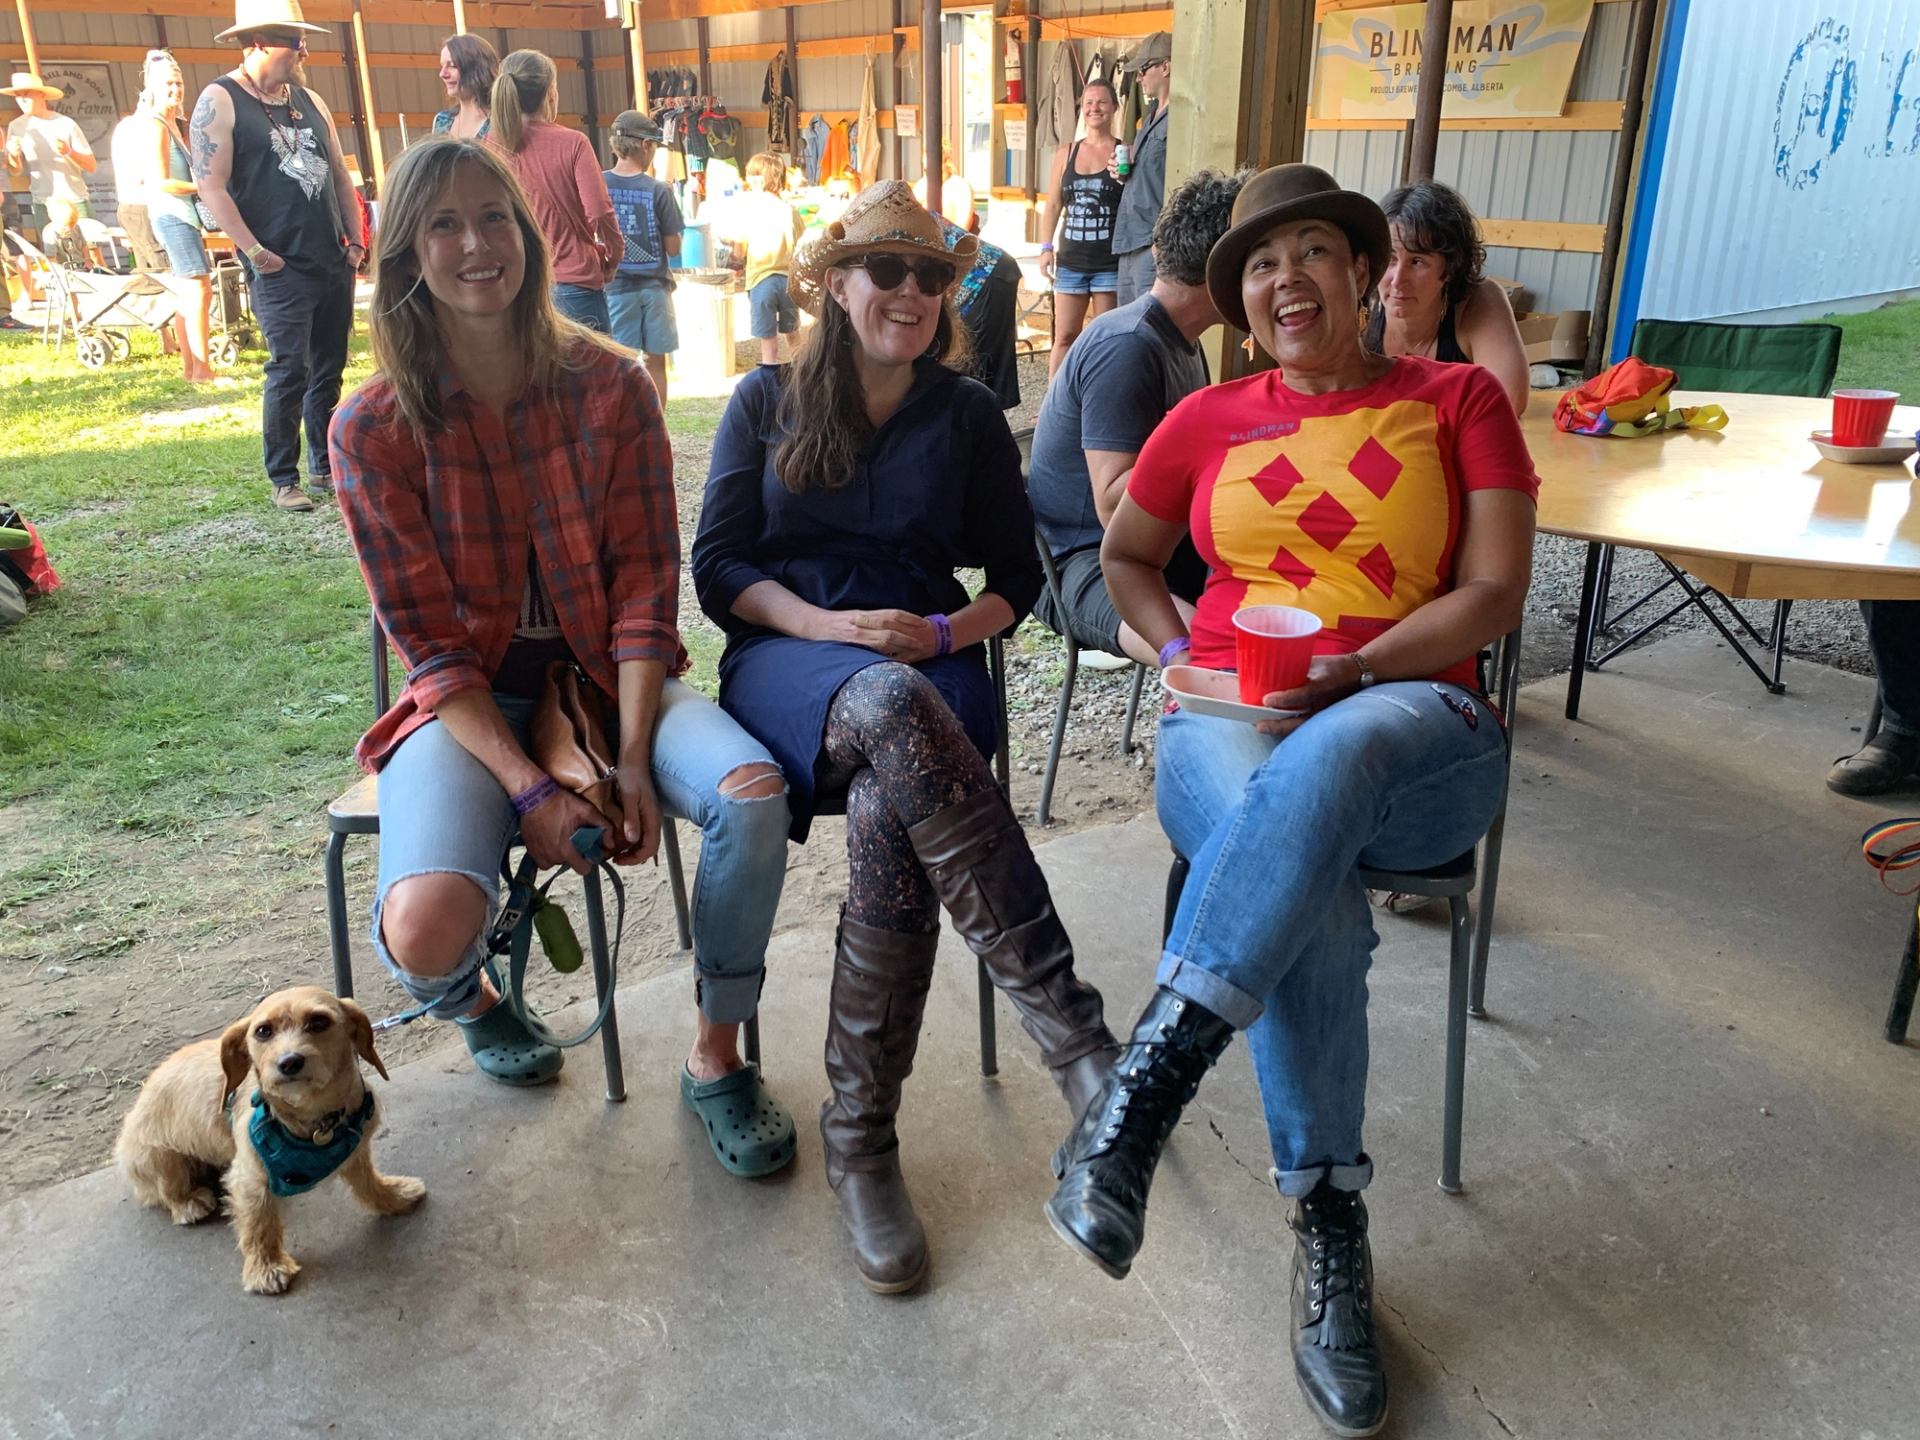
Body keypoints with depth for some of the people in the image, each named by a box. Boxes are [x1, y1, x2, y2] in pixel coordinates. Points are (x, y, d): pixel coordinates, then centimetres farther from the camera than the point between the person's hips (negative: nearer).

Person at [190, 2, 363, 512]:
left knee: (329, 371, 10)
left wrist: (356, 241, 12)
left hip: (334, 263, 6)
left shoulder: (310, 102, 15)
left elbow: (340, 177, 20)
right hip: (281, 269, -6)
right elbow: (211, 186, -11)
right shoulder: (219, 102, -4)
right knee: (290, 371, -10)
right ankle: (283, 480, 0)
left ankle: (325, 468, 20)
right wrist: (255, 251, -15)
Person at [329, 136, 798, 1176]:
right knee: (429, 927, -28)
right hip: (468, 701, -1)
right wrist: (530, 790, -19)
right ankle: (472, 1001, 15)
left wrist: (633, 757, -16)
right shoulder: (373, 428, -6)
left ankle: (716, 1058, -5)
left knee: (754, 789, -29)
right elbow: (430, 641, -8)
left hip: (608, 677, 2)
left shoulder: (610, 386, -2)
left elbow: (646, 583, -5)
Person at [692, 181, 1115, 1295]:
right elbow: (718, 567, 6)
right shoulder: (769, 401, 13)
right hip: (785, 656, -1)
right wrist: (831, 626, -11)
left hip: (929, 660, 1)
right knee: (891, 709, -40)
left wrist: (946, 633, -7)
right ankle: (1070, 1023, -41)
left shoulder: (968, 415, 15)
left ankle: (863, 1140, -25)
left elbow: (1015, 576, 15)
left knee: (894, 821, -36)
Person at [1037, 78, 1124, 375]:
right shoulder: (1067, 153, 12)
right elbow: (1052, 205, 13)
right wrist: (1046, 247, 5)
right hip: (1071, 259, 3)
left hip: (1110, 262, -3)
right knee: (1064, 337, 4)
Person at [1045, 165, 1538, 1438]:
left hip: (1411, 722, -1)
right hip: (1228, 724, 1)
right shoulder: (1211, 420, 16)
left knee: (1323, 761, -40)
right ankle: (1329, 1223, -17)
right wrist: (1185, 656, 7)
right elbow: (1126, 558, 28)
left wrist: (1344, 671, -14)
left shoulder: (1458, 400, 11)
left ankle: (1142, 1088, -39)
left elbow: (1493, 594, 1)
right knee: (1314, 905, -34)